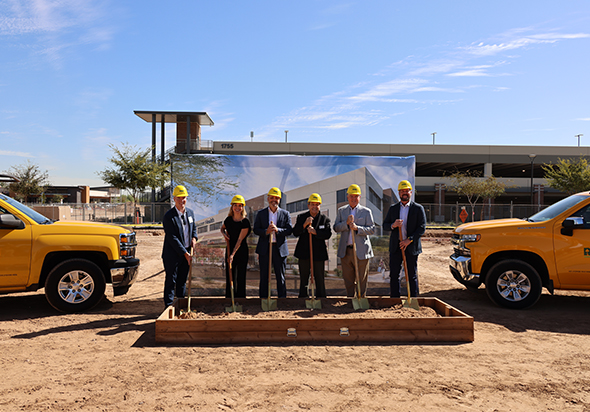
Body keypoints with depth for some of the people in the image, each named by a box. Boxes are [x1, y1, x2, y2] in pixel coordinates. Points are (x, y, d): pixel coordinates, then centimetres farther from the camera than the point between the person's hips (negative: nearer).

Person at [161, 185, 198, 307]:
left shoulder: (190, 212, 6)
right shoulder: (169, 216, -16)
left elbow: (194, 227, 22)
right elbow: (172, 238, -18)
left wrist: (194, 238, -1)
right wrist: (186, 254, -19)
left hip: (187, 253, 6)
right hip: (172, 254, -6)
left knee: (183, 280, 15)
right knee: (171, 281, 2)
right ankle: (169, 306, 12)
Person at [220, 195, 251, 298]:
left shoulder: (245, 222, -13)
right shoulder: (228, 219, 1)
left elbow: (240, 240, -18)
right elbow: (222, 228, 23)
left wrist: (233, 254, -23)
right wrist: (224, 234, -1)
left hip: (241, 251, -4)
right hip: (230, 249, 4)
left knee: (241, 277, 0)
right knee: (229, 275, 8)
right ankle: (229, 298, 18)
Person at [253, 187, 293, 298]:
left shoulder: (285, 214, 7)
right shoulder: (261, 214, 9)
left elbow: (289, 230, -1)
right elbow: (256, 229, 3)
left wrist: (277, 230, -18)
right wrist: (265, 232, -16)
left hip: (280, 248, 0)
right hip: (264, 248, 1)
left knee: (281, 277, 4)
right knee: (264, 277, 5)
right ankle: (263, 299, 12)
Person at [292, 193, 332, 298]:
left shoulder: (325, 219, 5)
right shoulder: (301, 217, 7)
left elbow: (328, 234, -8)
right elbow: (295, 233, -3)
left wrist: (315, 232, -20)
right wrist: (304, 224, -18)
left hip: (318, 254, -1)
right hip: (304, 253, 1)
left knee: (320, 280, 4)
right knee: (303, 280, 9)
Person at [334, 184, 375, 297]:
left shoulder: (366, 211, 4)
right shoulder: (341, 211, 12)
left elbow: (372, 229, -2)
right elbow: (336, 228, 4)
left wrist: (357, 228, -17)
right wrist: (347, 223, -13)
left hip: (361, 251, -2)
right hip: (345, 251, 3)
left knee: (362, 279, 2)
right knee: (348, 279, 9)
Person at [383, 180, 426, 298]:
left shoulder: (418, 208, 1)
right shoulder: (393, 208, 11)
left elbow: (422, 228, -5)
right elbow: (385, 224, 11)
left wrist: (409, 240, -15)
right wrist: (393, 225, -12)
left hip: (411, 247, -2)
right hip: (395, 246, 3)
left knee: (412, 275, 4)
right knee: (394, 275, 3)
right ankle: (394, 299, 13)